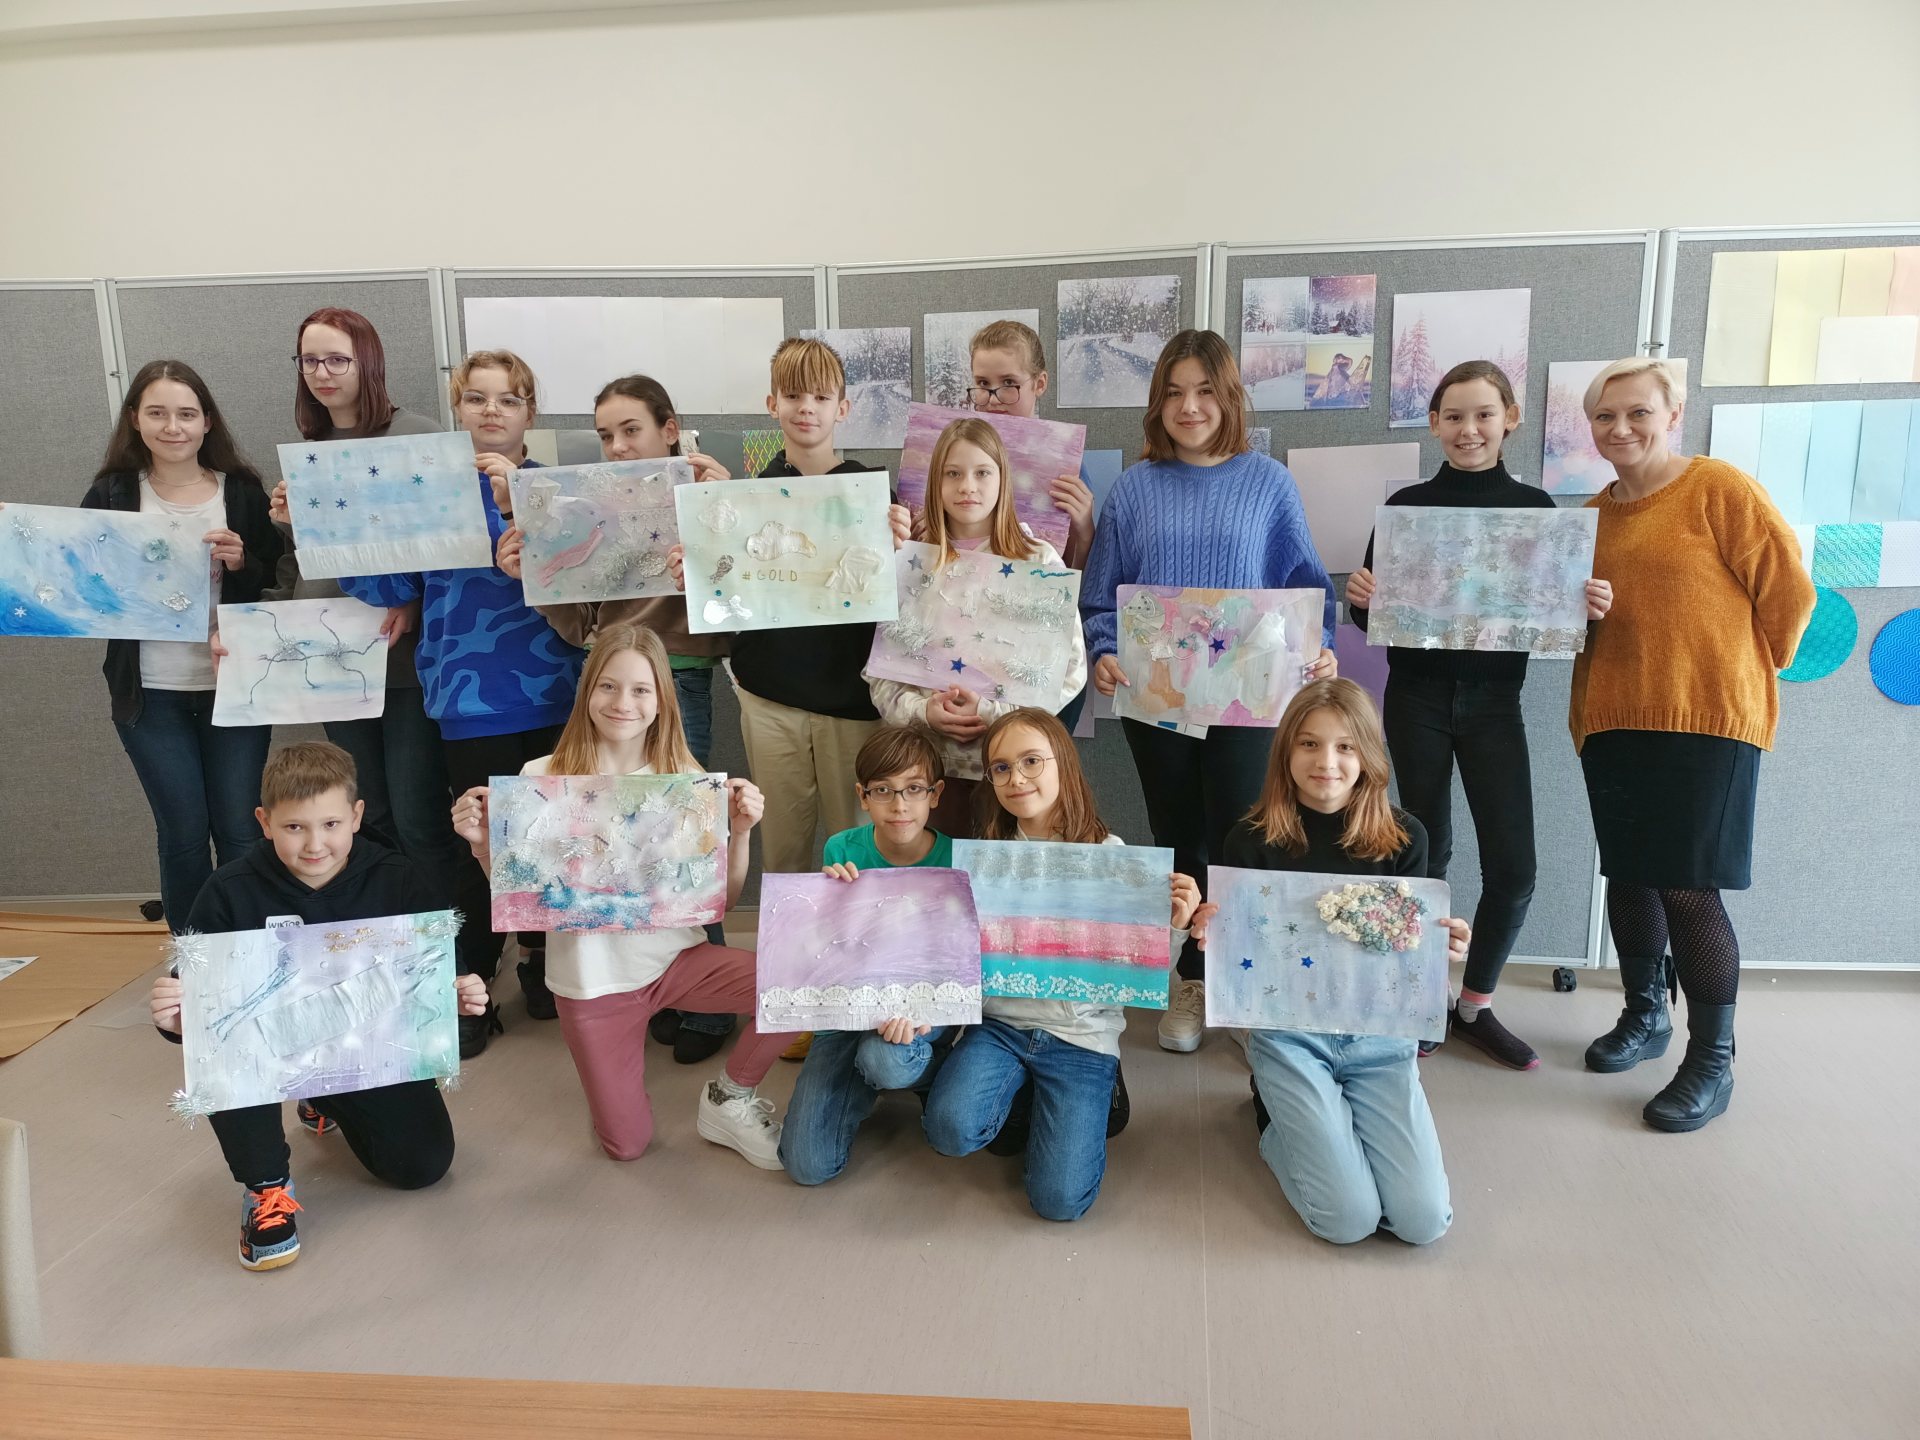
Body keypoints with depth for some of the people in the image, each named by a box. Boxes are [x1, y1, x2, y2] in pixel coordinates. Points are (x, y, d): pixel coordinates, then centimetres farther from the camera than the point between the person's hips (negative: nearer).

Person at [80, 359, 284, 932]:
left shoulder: (243, 491, 1)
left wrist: (243, 561, -16)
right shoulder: (110, 494, 2)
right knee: (183, 836, 5)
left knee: (240, 834, 3)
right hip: (149, 693, 1)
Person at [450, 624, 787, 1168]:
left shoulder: (686, 779, -6)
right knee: (627, 1145, 6)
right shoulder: (542, 778, -10)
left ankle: (729, 1099, 4)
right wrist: (482, 844, -20)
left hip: (676, 955, 1)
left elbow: (724, 898, -3)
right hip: (592, 977, -1)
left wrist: (740, 833, -18)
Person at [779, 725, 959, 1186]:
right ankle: (869, 1081, 21)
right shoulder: (843, 851, -8)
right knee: (807, 1165, -9)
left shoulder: (955, 859, -13)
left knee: (884, 1058, -39)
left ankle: (931, 1070, -1)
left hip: (928, 1005, -2)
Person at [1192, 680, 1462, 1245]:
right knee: (1349, 1219, -13)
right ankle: (1275, 1111, 18)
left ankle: (1315, 1116, 20)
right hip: (1288, 1032, -2)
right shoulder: (1253, 839, -8)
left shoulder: (1403, 838, -3)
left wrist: (1441, 946, -18)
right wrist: (1212, 935, -25)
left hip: (1379, 1033, 3)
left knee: (1424, 1220, -9)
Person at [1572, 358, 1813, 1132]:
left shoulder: (1717, 488, -6)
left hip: (1706, 719, -6)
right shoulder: (1591, 515, 12)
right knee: (1628, 874, 13)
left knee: (1688, 887, -5)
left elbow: (1786, 589, -5)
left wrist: (1743, 671, 5)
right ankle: (1644, 1017, 32)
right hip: (1611, 719, 6)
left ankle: (1712, 1061, 9)